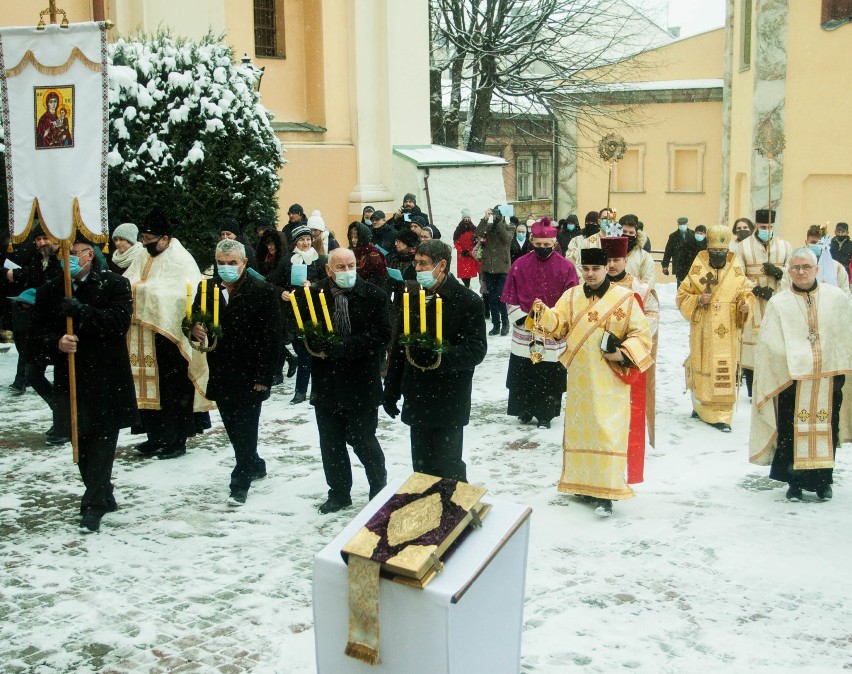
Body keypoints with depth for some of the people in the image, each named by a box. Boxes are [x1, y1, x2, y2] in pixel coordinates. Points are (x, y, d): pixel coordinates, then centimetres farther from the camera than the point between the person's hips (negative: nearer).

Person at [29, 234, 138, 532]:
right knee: (82, 443, 12)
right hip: (70, 380, 4)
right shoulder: (49, 291, 8)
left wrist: (80, 312, -24)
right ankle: (103, 497, 28)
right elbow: (37, 336, 6)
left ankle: (93, 505, 0)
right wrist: (56, 342, -15)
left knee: (102, 440, -5)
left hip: (107, 378, -4)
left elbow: (120, 320, -16)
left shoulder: (114, 285, -1)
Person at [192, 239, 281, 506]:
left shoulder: (263, 291, -9)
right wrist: (195, 329, -11)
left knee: (245, 431, 0)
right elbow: (194, 322, 15)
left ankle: (241, 483, 11)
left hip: (249, 377, -5)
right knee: (235, 430, 16)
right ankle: (255, 466, 36)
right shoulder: (207, 290, 6)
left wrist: (263, 378, -14)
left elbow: (272, 337, -10)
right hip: (220, 375, 5)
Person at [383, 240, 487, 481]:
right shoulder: (411, 295, 8)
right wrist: (391, 391, 14)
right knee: (421, 468, 14)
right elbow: (398, 345, 13)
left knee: (448, 467, 1)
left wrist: (441, 356, -32)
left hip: (449, 401, -6)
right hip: (417, 397, 6)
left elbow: (476, 350, -15)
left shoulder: (467, 301, -10)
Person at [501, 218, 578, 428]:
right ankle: (525, 409, 28)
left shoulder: (566, 267, -6)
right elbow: (510, 299, 2)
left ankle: (545, 414, 20)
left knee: (549, 377, 6)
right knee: (522, 374, 11)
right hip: (524, 332, 2)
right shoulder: (520, 265, -2)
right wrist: (524, 320, -7)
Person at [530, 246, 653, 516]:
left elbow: (642, 334, -4)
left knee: (608, 433, -6)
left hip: (610, 382, -4)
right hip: (579, 380, 4)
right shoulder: (571, 296, 7)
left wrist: (623, 354, -18)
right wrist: (543, 313, -21)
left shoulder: (624, 298, -4)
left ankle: (606, 492, -4)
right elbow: (558, 326, -1)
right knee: (580, 429, 10)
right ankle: (584, 481, 22)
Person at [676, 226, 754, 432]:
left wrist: (745, 304, -11)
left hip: (727, 333, 0)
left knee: (725, 373, -2)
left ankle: (721, 415, 5)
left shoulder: (737, 271, 3)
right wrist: (698, 300, -16)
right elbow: (682, 297, 3)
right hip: (703, 332, 0)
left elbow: (747, 294, 10)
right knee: (701, 370, 8)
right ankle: (701, 406, 28)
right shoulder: (697, 270, -1)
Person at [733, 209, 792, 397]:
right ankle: (753, 394, 7)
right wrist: (758, 290, -14)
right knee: (751, 349, -2)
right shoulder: (742, 247, 3)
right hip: (751, 307, -2)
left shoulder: (785, 247, 11)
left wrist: (778, 272, -11)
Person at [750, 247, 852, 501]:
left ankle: (823, 480, 19)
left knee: (826, 429, 6)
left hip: (827, 377, 1)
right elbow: (769, 345, -1)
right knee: (793, 431, 1)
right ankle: (795, 481, 13)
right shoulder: (778, 303, 2)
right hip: (792, 378, -1)